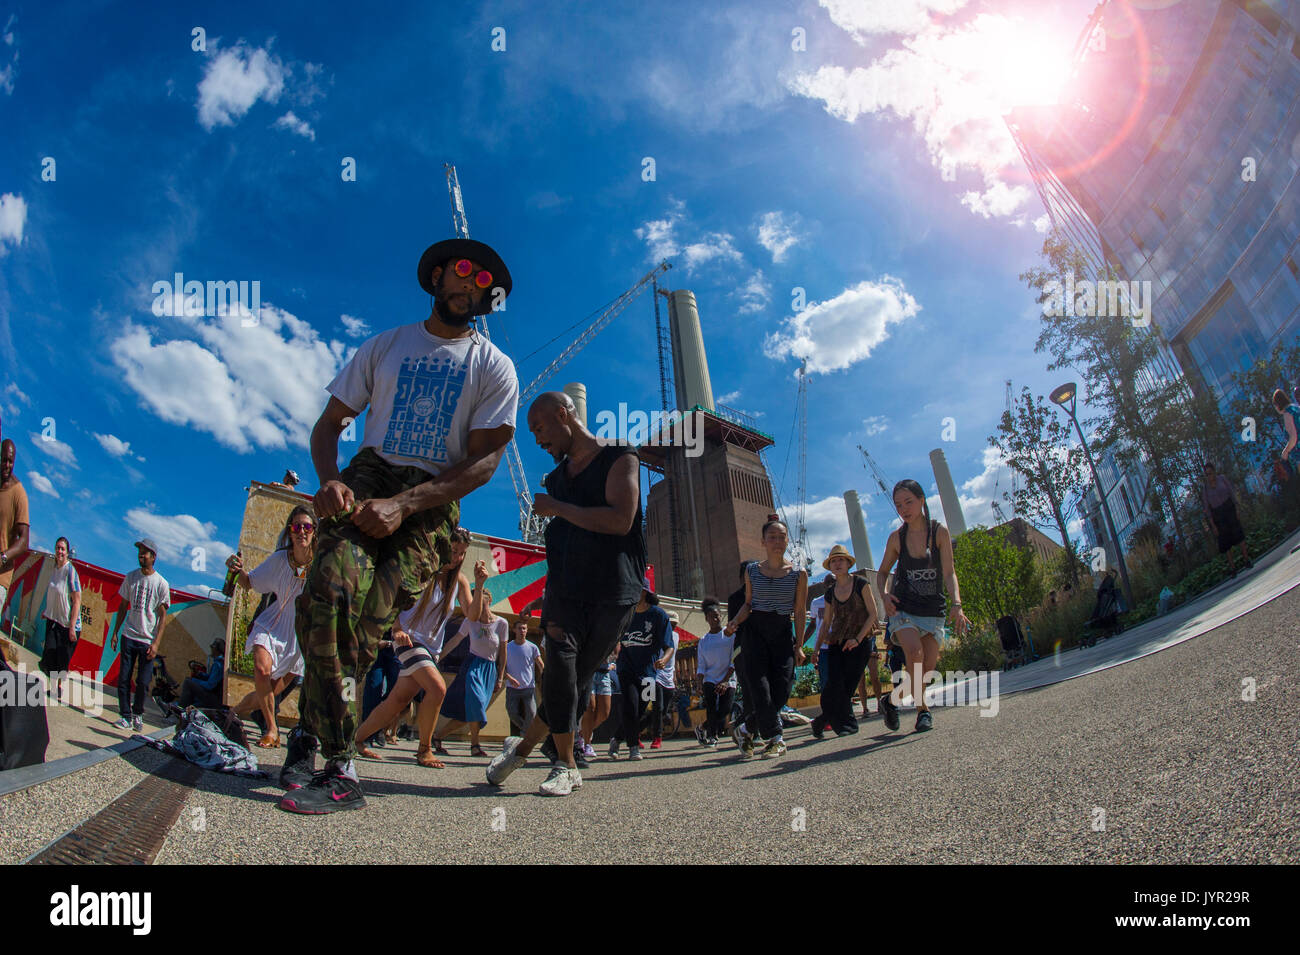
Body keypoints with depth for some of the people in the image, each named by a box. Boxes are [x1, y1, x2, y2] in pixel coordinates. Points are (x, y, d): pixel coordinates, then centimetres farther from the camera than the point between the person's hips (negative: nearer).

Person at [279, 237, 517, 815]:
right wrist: (329, 480, -10)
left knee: (369, 620, -22)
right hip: (368, 475, 1)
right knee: (336, 584, -28)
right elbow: (329, 424, 14)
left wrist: (402, 505, -15)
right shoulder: (385, 345, 17)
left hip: (433, 499, -1)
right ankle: (340, 770, -20)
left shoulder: (494, 367, 9)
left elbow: (483, 460, -2)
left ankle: (312, 725, 2)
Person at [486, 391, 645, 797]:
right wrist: (549, 608, 10)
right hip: (566, 591, 4)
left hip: (613, 596, -4)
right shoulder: (555, 478, 19)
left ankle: (522, 747, 17)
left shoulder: (620, 458, -1)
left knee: (574, 680, -1)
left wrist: (557, 508, -10)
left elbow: (620, 520, -17)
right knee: (560, 668, -14)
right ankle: (566, 766, 1)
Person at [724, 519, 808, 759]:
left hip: (783, 633, 0)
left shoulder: (799, 574, 2)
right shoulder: (752, 571, 5)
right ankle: (776, 738, 1)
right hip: (755, 630, 0)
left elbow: (799, 612, 3)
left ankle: (749, 732, 12)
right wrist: (735, 622, -9)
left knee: (781, 688, -7)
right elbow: (748, 604, 10)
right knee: (759, 685, -11)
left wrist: (799, 645, 0)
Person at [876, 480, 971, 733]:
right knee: (914, 652, -24)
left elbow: (949, 573, -9)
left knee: (927, 669, -6)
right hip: (902, 608, 0)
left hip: (933, 611, 1)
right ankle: (923, 708, -6)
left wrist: (956, 604, -24)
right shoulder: (896, 537, 0)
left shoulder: (940, 532, -4)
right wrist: (885, 594, -8)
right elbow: (882, 572, 12)